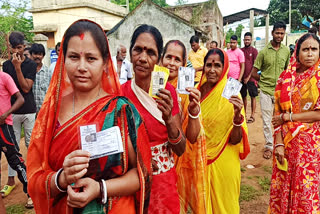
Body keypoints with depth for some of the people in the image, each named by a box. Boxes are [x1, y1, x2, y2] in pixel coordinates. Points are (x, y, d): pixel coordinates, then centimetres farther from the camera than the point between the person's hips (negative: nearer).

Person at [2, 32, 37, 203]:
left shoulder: (31, 65, -2)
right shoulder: (6, 64, 7)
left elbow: (26, 88, -11)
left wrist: (18, 67, -16)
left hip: (29, 111, -2)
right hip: (12, 111, 3)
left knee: (31, 145, 4)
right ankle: (11, 179, 23)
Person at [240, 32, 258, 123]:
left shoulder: (254, 51, -2)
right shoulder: (241, 50, 8)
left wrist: (249, 77, -10)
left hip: (251, 78, -3)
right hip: (242, 78, 4)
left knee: (253, 96, 2)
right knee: (243, 96, 9)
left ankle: (252, 115, 7)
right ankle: (244, 114, 20)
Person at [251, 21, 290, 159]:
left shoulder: (286, 51, 5)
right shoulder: (263, 52, -4)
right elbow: (253, 73, 0)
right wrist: (265, 80, 2)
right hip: (266, 91, -2)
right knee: (266, 120, 3)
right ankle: (269, 146, 16)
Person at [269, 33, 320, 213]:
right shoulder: (286, 77, 3)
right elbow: (278, 113, 0)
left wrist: (287, 117, -10)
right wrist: (279, 143, -8)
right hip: (286, 141, 3)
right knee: (282, 186, 11)